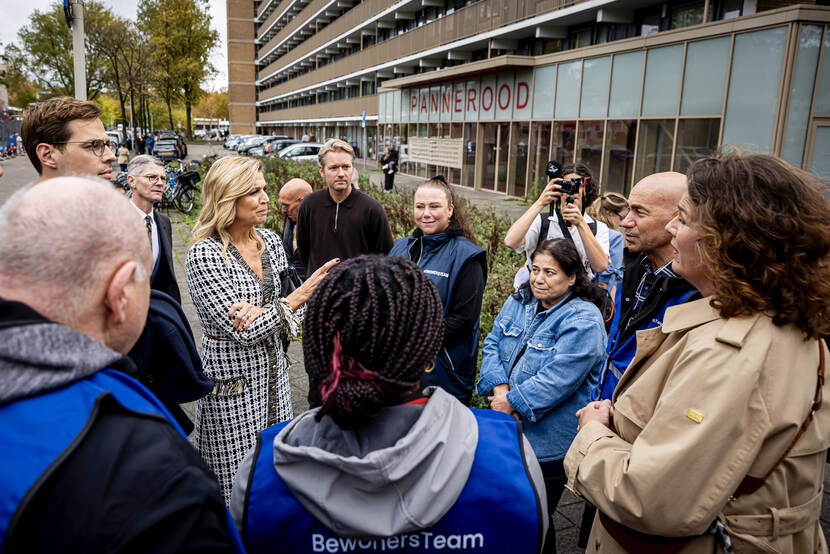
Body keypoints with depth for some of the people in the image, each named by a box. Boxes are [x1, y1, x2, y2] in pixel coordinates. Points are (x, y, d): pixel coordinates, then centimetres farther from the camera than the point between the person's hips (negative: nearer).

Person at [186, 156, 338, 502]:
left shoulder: (270, 241, 3)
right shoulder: (205, 255, -18)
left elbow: (293, 309, 4)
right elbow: (244, 331, -22)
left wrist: (261, 312, -17)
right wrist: (302, 293, -19)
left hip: (273, 373, 6)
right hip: (232, 380, -6)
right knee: (236, 484, 6)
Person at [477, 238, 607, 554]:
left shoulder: (582, 321, -17)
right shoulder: (518, 302, 5)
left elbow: (558, 377, -24)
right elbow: (492, 344, 3)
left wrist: (513, 401, -20)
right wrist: (500, 387, -13)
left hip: (547, 443, -6)